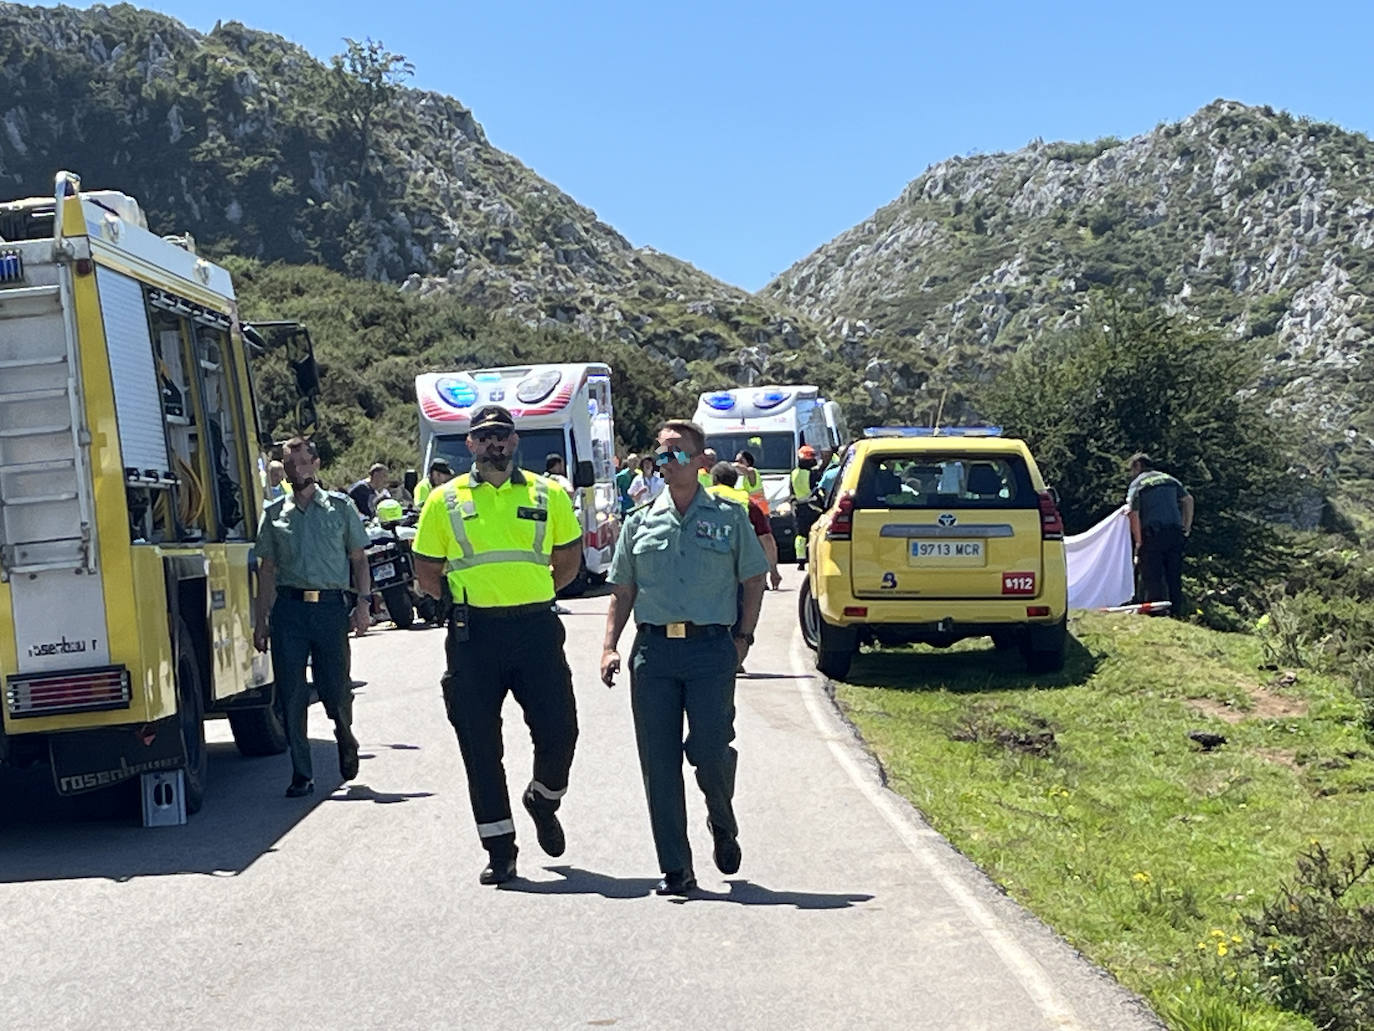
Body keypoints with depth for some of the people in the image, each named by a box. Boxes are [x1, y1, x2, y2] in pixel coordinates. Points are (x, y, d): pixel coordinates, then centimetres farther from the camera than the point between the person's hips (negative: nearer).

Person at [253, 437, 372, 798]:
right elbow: (266, 569, 13)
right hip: (288, 608, 1)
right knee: (291, 696, -2)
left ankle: (345, 737, 34)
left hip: (331, 606, -1)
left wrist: (362, 602, -2)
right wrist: (260, 620, 8)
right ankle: (301, 774, 6)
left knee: (335, 689, 1)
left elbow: (358, 560, 10)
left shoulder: (340, 507, 8)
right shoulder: (274, 514, 11)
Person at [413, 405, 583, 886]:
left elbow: (569, 558, 17)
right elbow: (427, 572, 10)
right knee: (480, 746, 2)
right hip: (473, 635, 0)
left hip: (536, 628, 1)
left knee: (559, 732, -2)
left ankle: (543, 801, 31)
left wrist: (531, 595, 11)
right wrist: (464, 603, 6)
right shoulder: (445, 501, 4)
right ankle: (499, 849, 13)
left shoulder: (548, 494, 7)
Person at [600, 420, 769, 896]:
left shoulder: (729, 517, 7)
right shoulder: (640, 522, 13)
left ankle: (723, 825, 25)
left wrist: (743, 637, 2)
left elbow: (755, 579, 12)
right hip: (653, 648, 2)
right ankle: (675, 870, 9)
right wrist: (610, 646, 5)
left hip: (711, 647, -2)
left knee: (710, 751, -9)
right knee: (659, 763, 0)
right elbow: (623, 591, 16)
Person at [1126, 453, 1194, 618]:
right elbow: (1188, 500, 12)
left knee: (1152, 579, 0)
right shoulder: (1169, 480, 16)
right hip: (1175, 533, 5)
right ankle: (1176, 614, 14)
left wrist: (1139, 542, -7)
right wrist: (1186, 527, 14)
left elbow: (1133, 514, -11)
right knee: (1174, 577, 12)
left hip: (1152, 535, -5)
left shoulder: (1137, 484, -2)